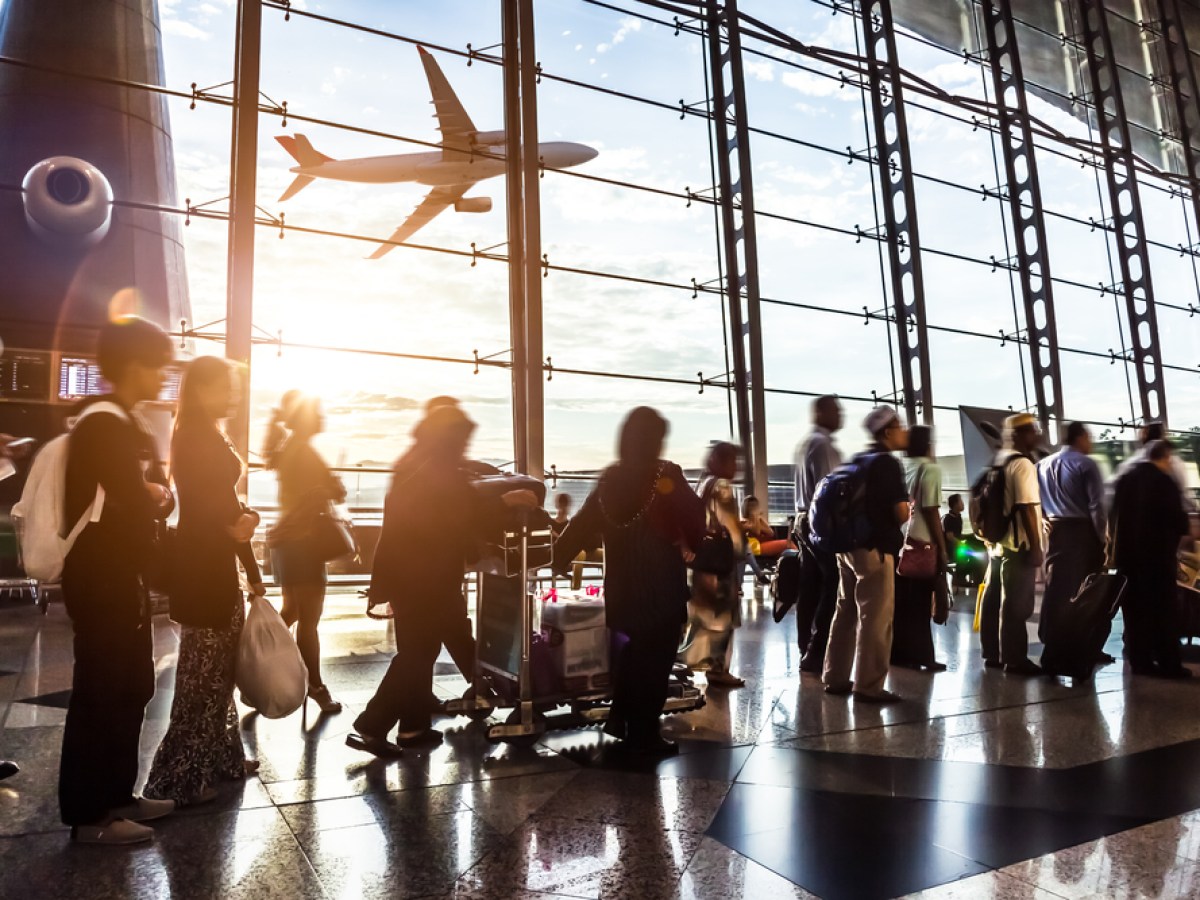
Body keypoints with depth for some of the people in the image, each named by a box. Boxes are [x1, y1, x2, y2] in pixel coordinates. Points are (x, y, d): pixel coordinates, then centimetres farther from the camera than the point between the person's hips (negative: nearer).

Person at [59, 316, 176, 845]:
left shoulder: (126, 425, 14)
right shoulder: (103, 426, -16)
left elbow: (154, 495, 10)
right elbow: (128, 507, -23)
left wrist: (156, 496, -11)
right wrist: (155, 498, -3)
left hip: (123, 577, 10)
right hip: (101, 581, -10)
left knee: (131, 689, 15)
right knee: (100, 694, 0)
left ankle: (117, 795, 27)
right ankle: (88, 815, 13)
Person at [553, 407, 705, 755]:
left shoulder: (611, 478, 2)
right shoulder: (666, 475, -12)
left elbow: (583, 524, 3)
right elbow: (694, 521, -6)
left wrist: (559, 558, 9)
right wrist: (697, 549, 11)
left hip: (622, 584, 6)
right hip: (661, 584, -6)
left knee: (631, 654, 21)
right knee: (654, 660, 5)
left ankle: (621, 722, 30)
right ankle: (643, 735, 12)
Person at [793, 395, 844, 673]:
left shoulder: (805, 443, 20)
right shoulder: (823, 444, -12)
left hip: (805, 520, 10)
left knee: (810, 589, 11)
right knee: (832, 588, -6)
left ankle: (807, 652, 17)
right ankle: (816, 654, -4)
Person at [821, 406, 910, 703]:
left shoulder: (856, 461, 13)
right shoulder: (888, 462, -10)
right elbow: (901, 513, -15)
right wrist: (899, 518, 6)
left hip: (848, 545, 8)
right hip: (874, 548, -8)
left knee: (846, 612, 14)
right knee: (875, 618, -2)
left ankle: (835, 678, 21)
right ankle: (868, 686, 3)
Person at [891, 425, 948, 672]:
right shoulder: (930, 469, -8)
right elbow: (930, 511, -13)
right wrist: (942, 548, -8)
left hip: (898, 541, 6)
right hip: (922, 543, -6)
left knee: (901, 602, 11)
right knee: (919, 603, 1)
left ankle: (899, 653, 17)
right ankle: (919, 655, 7)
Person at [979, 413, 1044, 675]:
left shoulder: (999, 462, 14)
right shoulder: (1022, 464, -14)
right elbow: (1026, 508, -19)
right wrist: (1036, 547, -17)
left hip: (998, 542, 9)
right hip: (1018, 545, -9)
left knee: (995, 600, 13)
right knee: (1016, 604, -2)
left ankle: (993, 654, 22)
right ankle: (1014, 659, 4)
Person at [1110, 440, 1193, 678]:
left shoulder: (1124, 478, 6)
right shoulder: (1165, 481, -11)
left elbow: (1114, 516, 8)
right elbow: (1177, 517, -10)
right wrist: (1184, 530, 12)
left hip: (1127, 553, 5)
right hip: (1157, 554, -5)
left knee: (1134, 610, 10)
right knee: (1163, 609, 4)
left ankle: (1139, 660, 13)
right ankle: (1169, 664, 7)